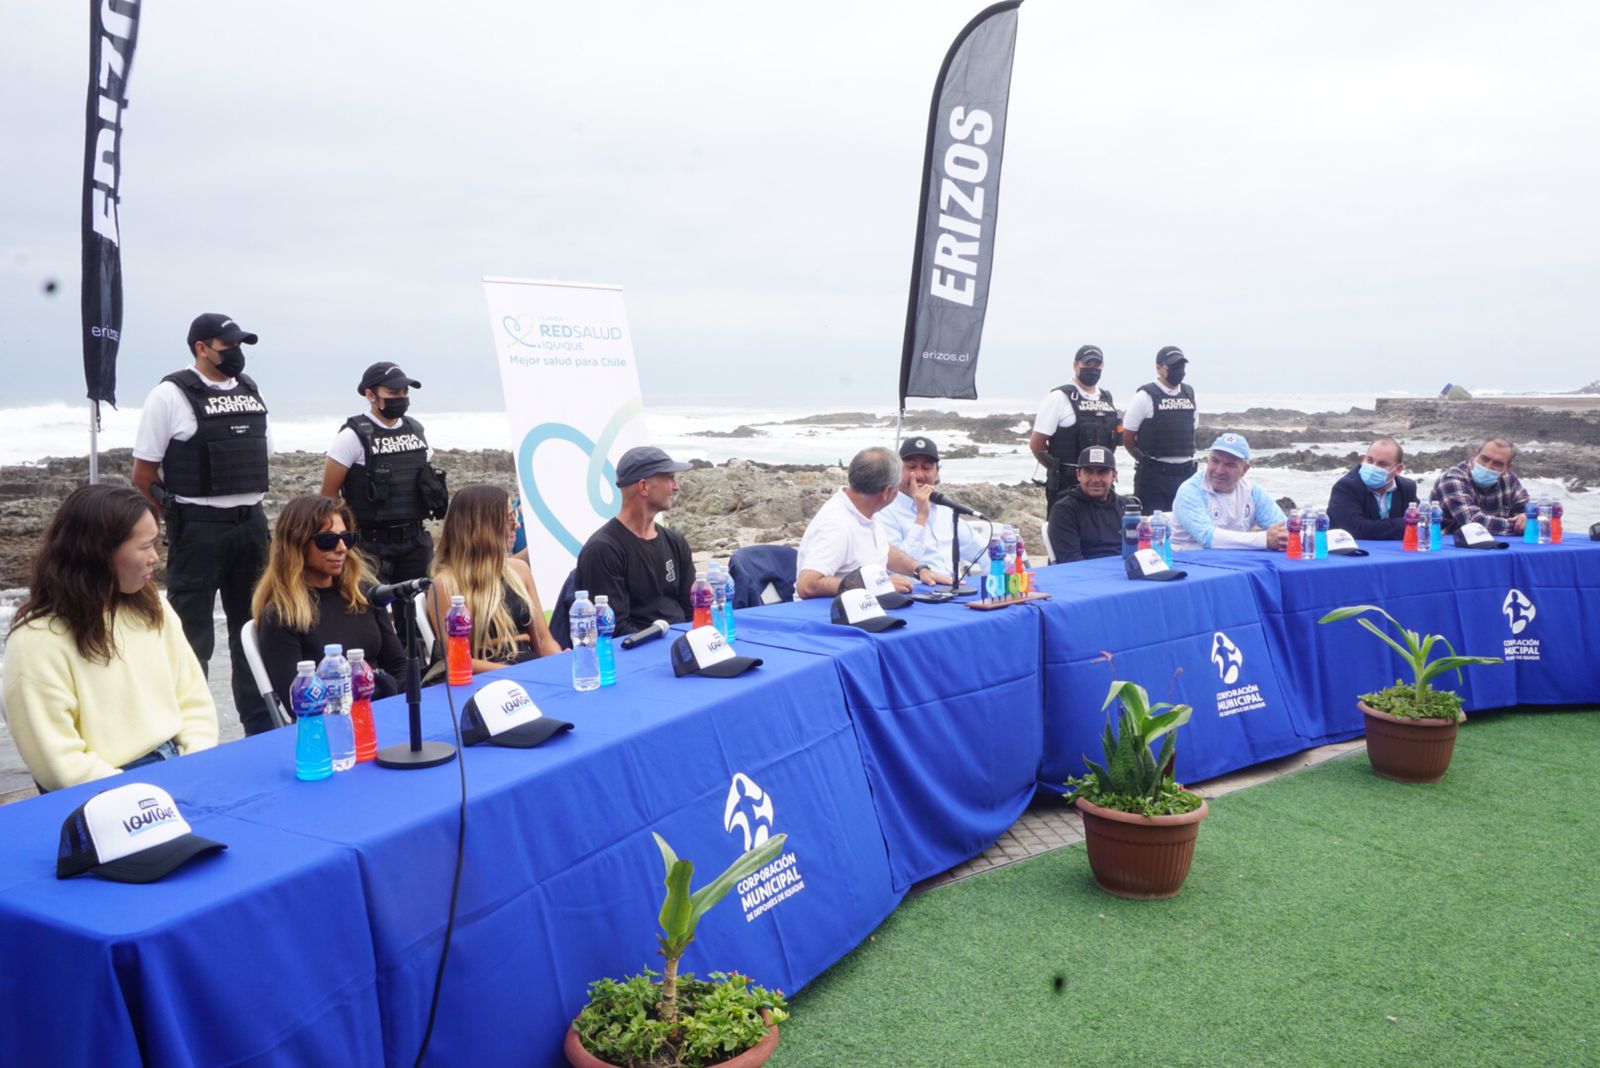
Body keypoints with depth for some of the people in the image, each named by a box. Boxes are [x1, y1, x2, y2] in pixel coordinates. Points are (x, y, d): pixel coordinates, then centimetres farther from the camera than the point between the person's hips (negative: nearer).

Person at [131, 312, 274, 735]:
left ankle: (261, 726, 25)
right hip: (198, 530, -6)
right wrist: (179, 516, -1)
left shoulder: (250, 391, 10)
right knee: (193, 636, 0)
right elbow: (143, 473, -6)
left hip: (252, 525, 6)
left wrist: (246, 502, 14)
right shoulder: (172, 394, -8)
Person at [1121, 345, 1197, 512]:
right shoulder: (1145, 396, -8)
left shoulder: (1189, 394, 10)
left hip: (1186, 472, 6)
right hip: (1153, 473, -6)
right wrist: (1147, 459, 3)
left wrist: (1184, 458, 17)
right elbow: (1127, 436, -5)